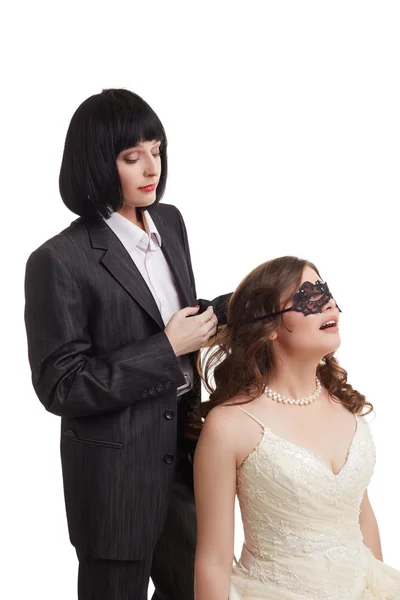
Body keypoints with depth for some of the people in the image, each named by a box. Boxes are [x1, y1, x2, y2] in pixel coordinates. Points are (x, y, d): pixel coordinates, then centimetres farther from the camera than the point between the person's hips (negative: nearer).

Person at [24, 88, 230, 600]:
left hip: (183, 447, 7)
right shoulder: (59, 262, -19)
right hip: (117, 471, -7)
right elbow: (60, 387, -18)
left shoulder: (169, 222, 3)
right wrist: (168, 349, -20)